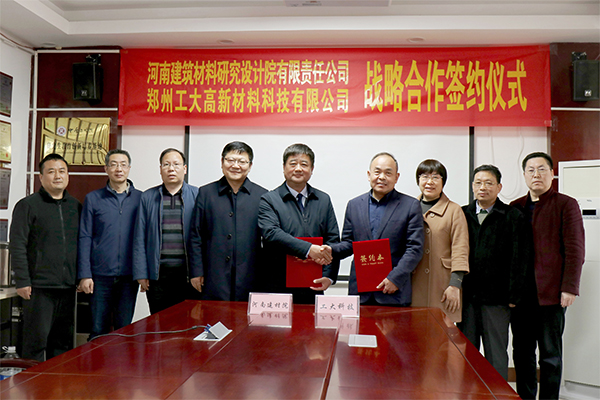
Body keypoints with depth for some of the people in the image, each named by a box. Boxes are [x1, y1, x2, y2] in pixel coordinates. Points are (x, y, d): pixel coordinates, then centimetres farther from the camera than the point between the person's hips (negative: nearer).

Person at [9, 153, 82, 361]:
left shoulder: (75, 206, 14)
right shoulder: (27, 205, -1)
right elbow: (17, 246, -6)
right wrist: (22, 281, -11)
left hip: (68, 287, 5)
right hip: (39, 287, -5)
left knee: (63, 341, 11)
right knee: (36, 339, 0)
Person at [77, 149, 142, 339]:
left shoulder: (140, 198, 5)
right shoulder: (93, 199, 4)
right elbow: (84, 238, 2)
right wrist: (84, 275, -5)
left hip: (129, 276, 0)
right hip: (100, 275, 0)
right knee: (98, 332, 6)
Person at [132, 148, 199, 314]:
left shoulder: (197, 196, 5)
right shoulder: (147, 197, 10)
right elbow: (139, 239, 8)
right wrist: (141, 275, 2)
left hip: (188, 272, -1)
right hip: (157, 274, 1)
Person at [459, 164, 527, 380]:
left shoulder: (513, 216, 0)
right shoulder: (462, 214, 8)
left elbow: (518, 259, -4)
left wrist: (513, 295, -9)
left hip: (496, 298, -2)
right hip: (466, 296, 3)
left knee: (496, 354, 8)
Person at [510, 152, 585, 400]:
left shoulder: (566, 205, 0)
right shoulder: (515, 208, 12)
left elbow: (575, 250, -5)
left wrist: (569, 288, -12)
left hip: (551, 293, -4)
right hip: (520, 293, 4)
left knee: (551, 355, 5)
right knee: (522, 352, 11)